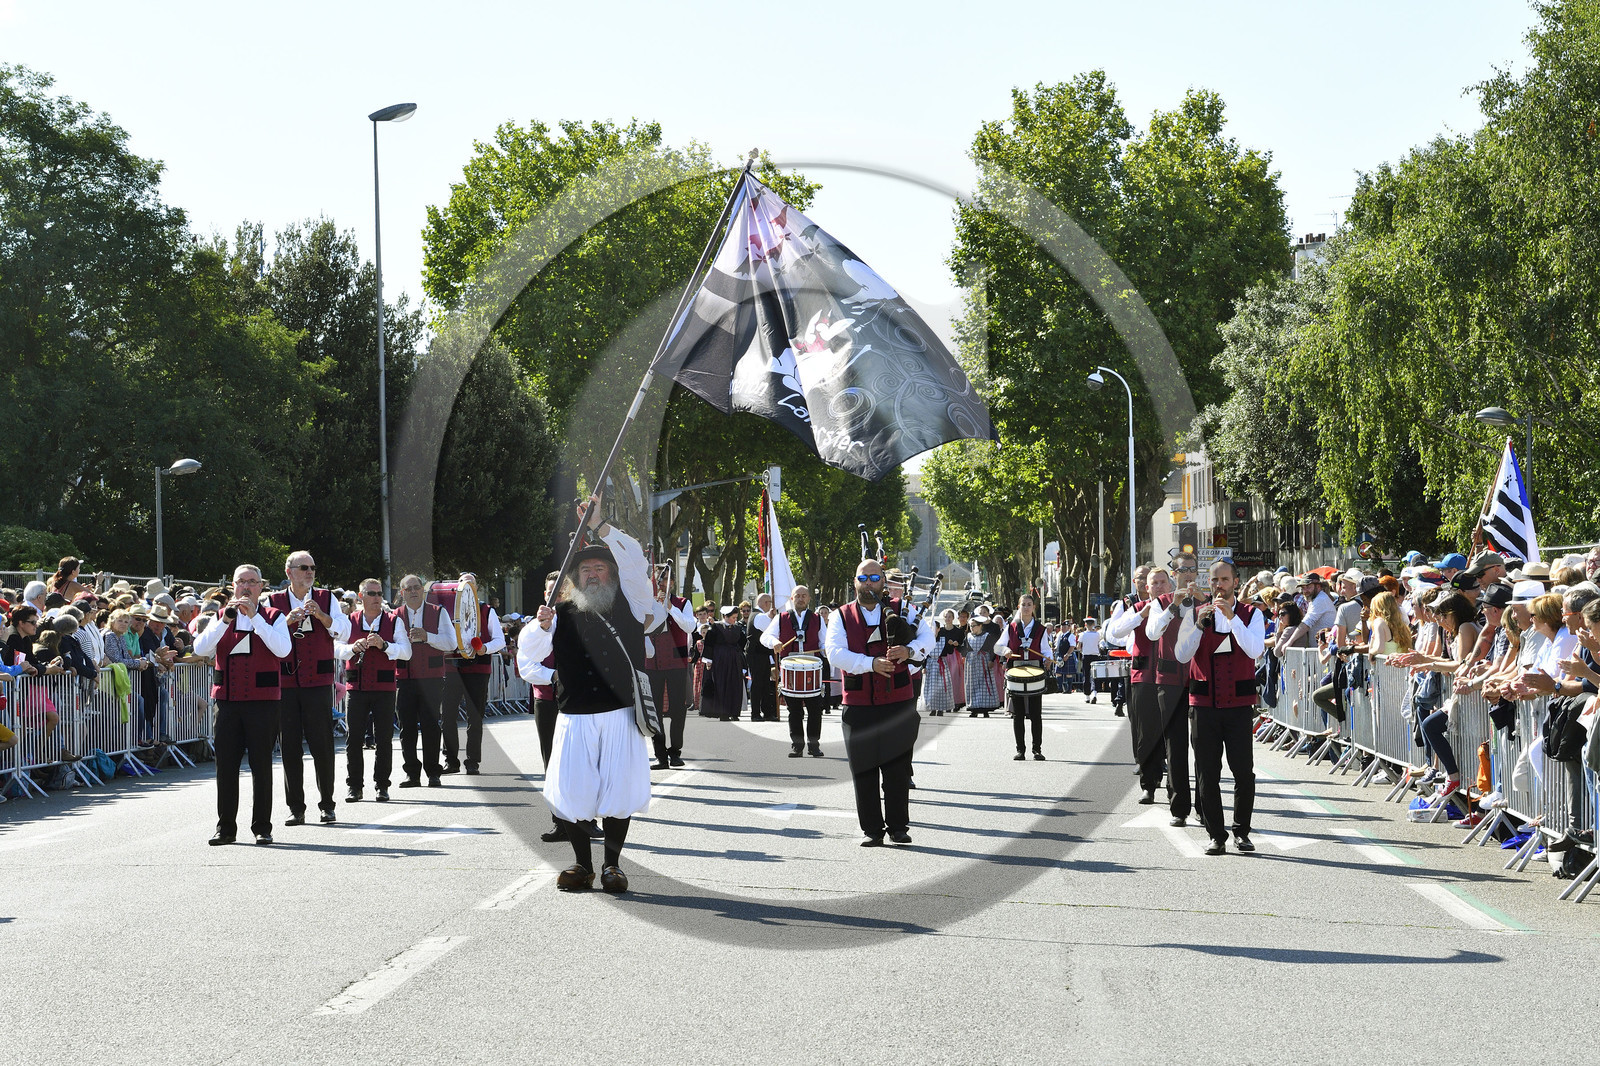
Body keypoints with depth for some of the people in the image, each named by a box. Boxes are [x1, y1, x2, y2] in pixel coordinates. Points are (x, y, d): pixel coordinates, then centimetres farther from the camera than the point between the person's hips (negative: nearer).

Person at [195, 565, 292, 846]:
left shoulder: (273, 616, 5)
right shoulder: (221, 616, 12)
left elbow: (283, 649, -14)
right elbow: (200, 649, -3)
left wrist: (255, 617, -16)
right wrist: (225, 620, -14)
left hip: (262, 699, -2)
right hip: (227, 700, 3)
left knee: (261, 764, 0)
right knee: (226, 764, 3)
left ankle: (262, 827, 7)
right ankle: (226, 827, 11)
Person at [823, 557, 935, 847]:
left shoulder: (900, 610, 10)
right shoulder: (841, 617, 6)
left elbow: (927, 635, 4)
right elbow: (835, 652, -8)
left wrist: (909, 650, -18)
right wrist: (871, 663, -21)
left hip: (898, 703, 0)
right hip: (859, 706, 0)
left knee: (897, 768, 0)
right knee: (864, 770, 2)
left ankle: (898, 826, 11)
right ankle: (872, 830, 10)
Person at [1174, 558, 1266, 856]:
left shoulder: (1251, 614, 4)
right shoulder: (1194, 614, 8)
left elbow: (1254, 650, -13)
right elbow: (1181, 655, -3)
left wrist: (1231, 617, -19)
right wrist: (1199, 624, -15)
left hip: (1239, 703, -1)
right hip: (1204, 703, 1)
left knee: (1244, 770, -4)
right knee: (1207, 772, 2)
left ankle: (1242, 831, 10)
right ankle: (1216, 835, 9)